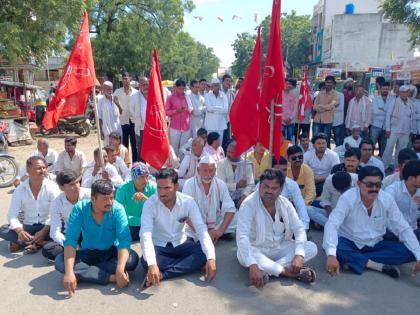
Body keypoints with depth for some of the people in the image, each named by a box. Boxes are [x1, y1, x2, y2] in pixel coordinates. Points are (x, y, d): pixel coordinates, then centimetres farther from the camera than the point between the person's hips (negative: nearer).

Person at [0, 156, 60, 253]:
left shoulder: (52, 187, -11)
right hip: (28, 227, 2)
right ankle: (40, 242, -23)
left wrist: (44, 231, -28)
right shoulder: (19, 190, -5)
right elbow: (12, 214, -8)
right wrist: (19, 231, -27)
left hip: (47, 226, -2)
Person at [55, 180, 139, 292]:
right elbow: (70, 239, -24)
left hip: (111, 252, -1)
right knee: (59, 262, -25)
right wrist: (69, 272, -37)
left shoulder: (117, 209, -22)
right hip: (88, 252, 1)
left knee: (132, 259, -30)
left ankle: (86, 271, -19)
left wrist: (120, 270, -42)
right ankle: (111, 277, -27)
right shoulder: (79, 209, -19)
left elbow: (124, 240, -28)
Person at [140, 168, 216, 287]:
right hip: (159, 246, -1)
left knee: (203, 254, -26)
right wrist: (152, 264, -46)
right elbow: (145, 235, -30)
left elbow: (201, 229, -20)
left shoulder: (188, 202, -16)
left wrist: (211, 258, -35)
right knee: (146, 261, -34)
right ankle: (187, 264, -18)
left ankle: (162, 275, -26)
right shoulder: (150, 204, -20)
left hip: (181, 244, 2)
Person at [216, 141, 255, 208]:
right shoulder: (221, 164, -2)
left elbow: (250, 185, -6)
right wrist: (236, 185, -19)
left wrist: (244, 196, -23)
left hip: (241, 198, 1)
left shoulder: (247, 164, 0)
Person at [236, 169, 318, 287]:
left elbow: (299, 229, -8)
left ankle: (266, 270, -24)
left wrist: (299, 255, -26)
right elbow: (242, 236, -32)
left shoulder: (285, 203, -6)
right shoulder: (249, 204, -22)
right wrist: (252, 265, -45)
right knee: (244, 256, -37)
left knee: (311, 247, -15)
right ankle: (288, 272, -24)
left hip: (280, 248, 5)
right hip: (257, 250, -4)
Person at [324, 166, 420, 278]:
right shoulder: (348, 198, -23)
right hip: (350, 243, -4)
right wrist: (331, 255, -48)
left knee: (409, 252, -18)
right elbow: (331, 225, -33)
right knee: (336, 249, -36)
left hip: (375, 245, 4)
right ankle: (380, 266, -18)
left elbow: (404, 229, -6)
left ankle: (353, 260, -18)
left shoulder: (387, 199, -11)